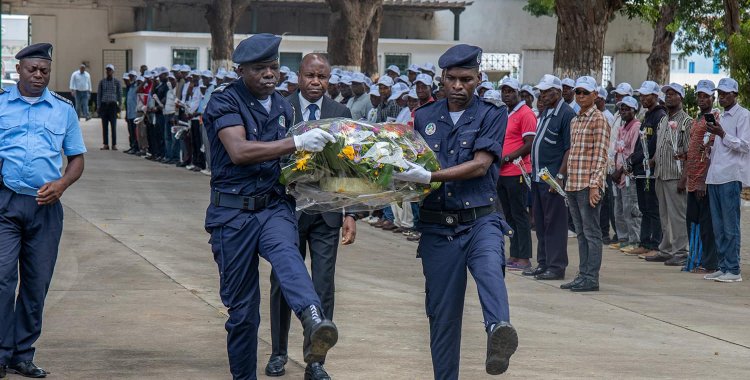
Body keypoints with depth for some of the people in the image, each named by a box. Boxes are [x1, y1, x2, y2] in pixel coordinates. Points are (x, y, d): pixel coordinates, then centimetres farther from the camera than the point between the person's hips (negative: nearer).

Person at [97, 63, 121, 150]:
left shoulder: (117, 82, 4)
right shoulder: (102, 82, 9)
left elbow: (120, 94, 8)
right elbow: (99, 94, 11)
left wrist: (119, 104, 2)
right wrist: (98, 106, 5)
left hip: (113, 105, -2)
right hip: (104, 104, 2)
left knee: (113, 126, -3)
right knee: (104, 126, 1)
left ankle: (114, 145, 0)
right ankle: (105, 144, 4)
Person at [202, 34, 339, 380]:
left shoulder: (283, 107, 15)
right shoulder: (225, 102, -6)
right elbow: (239, 151, -23)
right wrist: (297, 142, -27)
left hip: (274, 206, 3)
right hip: (233, 212, -3)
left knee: (285, 252, -32)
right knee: (242, 306, 2)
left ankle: (314, 321, -59)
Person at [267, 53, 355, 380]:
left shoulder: (341, 114, 4)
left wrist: (350, 214, -1)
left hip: (326, 212, 1)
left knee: (323, 289, -1)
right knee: (283, 284, 10)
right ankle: (278, 353, 26)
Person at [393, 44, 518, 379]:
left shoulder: (492, 115, 1)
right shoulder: (424, 118, 11)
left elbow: (480, 165, -11)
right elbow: (411, 164, 15)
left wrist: (428, 177, -20)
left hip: (479, 221, -3)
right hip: (437, 228, 4)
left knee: (489, 268, -35)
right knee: (442, 314, 6)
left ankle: (499, 331, -59)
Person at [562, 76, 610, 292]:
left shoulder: (598, 120, -7)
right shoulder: (575, 122, 17)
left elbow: (600, 155, -13)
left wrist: (594, 184, -18)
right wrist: (568, 184, 17)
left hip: (588, 185, -8)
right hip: (573, 185, 8)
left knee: (591, 232, -4)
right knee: (581, 233, 11)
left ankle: (591, 278, -3)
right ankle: (582, 275, 15)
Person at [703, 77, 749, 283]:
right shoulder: (721, 117, 22)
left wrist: (722, 134, -19)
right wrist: (709, 147, 10)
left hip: (731, 177, -8)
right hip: (715, 177, 8)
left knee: (730, 226, -8)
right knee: (718, 226, 8)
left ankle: (733, 270, -7)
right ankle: (723, 267, 13)